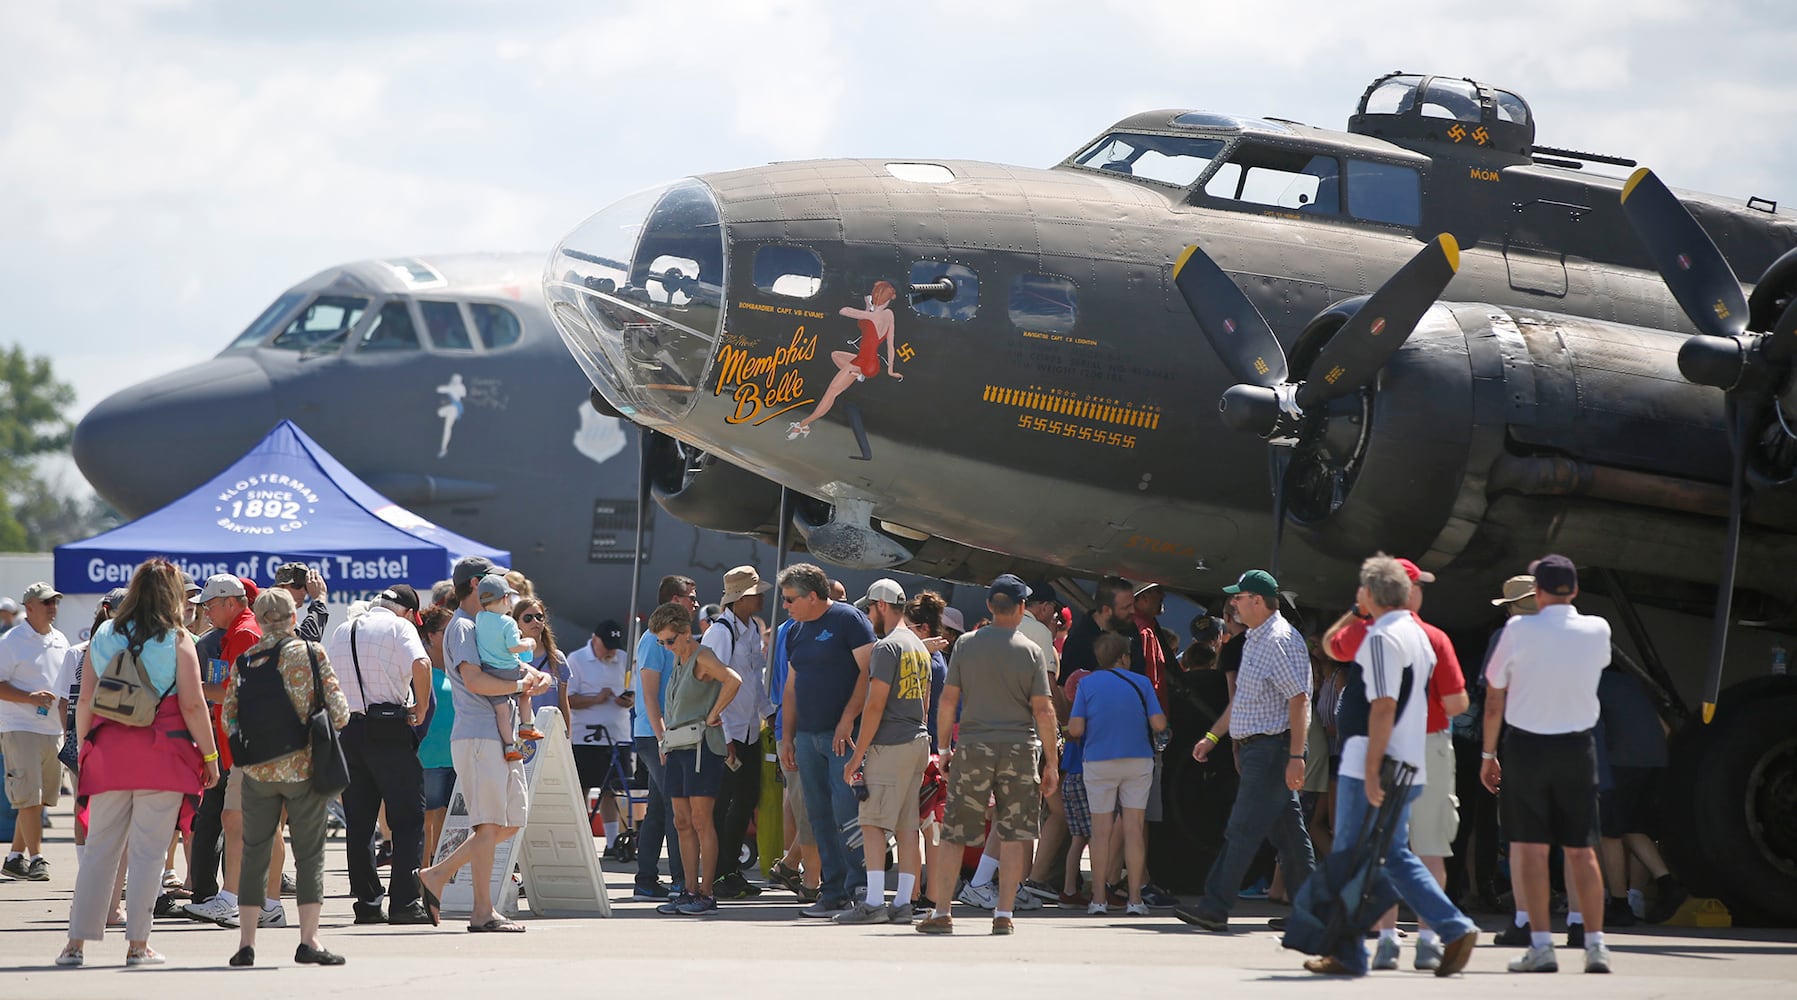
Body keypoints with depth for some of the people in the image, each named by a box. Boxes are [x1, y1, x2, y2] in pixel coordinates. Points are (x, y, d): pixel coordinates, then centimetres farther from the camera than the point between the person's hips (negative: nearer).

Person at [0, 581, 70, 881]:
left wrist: (67, 702, 6)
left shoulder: (61, 641, 15)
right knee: (29, 797, -11)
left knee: (40, 799, 8)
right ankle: (36, 859, -9)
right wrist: (30, 697, -21)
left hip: (53, 730, 7)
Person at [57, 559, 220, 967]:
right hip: (162, 757, -3)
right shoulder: (177, 640, -4)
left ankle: (77, 942, 7)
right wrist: (210, 755, -1)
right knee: (148, 850, 1)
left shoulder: (103, 636, 7)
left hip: (108, 751, 3)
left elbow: (85, 700, 7)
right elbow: (192, 706, -8)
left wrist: (82, 749, 15)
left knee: (99, 848, 8)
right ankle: (137, 945, 1)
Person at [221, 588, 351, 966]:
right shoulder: (311, 653, -4)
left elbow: (229, 717, 4)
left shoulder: (244, 661, 3)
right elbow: (338, 711, -7)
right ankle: (308, 940, -3)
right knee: (309, 853, 3)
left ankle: (246, 942, 7)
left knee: (254, 853, 9)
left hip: (256, 769, 2)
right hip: (303, 765, -2)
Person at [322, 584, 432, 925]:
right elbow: (421, 664, -19)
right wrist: (420, 710, -8)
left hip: (347, 730, 6)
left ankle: (367, 904, 9)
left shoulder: (341, 632, 18)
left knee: (358, 823, 10)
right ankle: (404, 903, -10)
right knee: (408, 820, -3)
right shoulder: (399, 627, -2)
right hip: (389, 731, -6)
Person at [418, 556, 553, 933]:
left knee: (509, 824, 11)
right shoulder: (462, 627, -6)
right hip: (477, 736, -10)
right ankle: (483, 912, -7)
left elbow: (514, 666, 27)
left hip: (501, 738, 10)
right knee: (490, 824, -9)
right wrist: (519, 685, -12)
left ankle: (436, 875, 16)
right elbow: (474, 679, -20)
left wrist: (535, 677, 4)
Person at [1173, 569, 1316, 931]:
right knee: (1287, 830, 10)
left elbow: (1299, 700, -20)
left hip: (1272, 747, -10)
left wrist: (1296, 757, -24)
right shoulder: (1253, 640, 17)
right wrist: (1213, 736, 25)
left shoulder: (1280, 641, -15)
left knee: (1243, 830, -9)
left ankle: (1215, 907, -8)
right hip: (1254, 748, 10)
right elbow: (1241, 698, 27)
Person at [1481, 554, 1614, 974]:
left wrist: (1488, 755, 8)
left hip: (1526, 746, -2)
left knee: (1531, 848, 0)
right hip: (1578, 747, 2)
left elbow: (1494, 701, -2)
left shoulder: (1518, 630, -8)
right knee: (1582, 849, 6)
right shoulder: (1597, 631, -1)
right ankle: (1595, 943, 1)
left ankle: (1541, 945, -5)